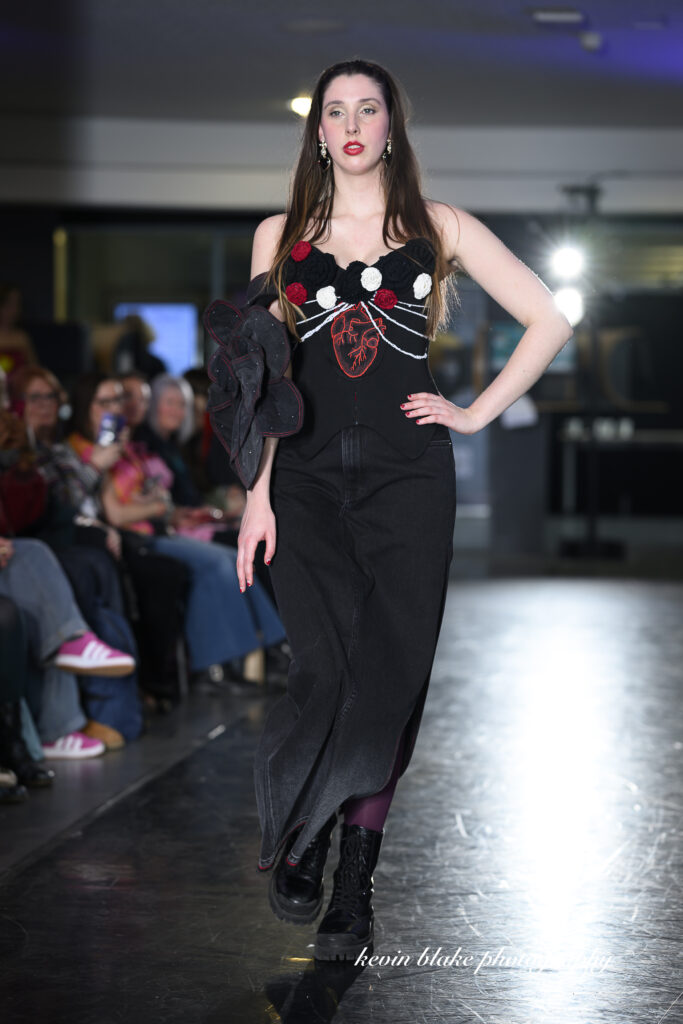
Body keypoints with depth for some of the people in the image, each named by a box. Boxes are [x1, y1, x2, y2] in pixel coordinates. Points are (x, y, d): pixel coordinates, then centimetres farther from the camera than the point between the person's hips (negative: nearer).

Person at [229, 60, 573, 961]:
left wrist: (476, 413, 4)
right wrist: (258, 493, 2)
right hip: (307, 480, 0)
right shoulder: (280, 236, 13)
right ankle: (294, 836, 12)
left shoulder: (440, 228, 9)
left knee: (390, 682, -3)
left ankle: (354, 887, 9)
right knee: (329, 673, -14)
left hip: (407, 478, 0)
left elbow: (550, 321, 9)